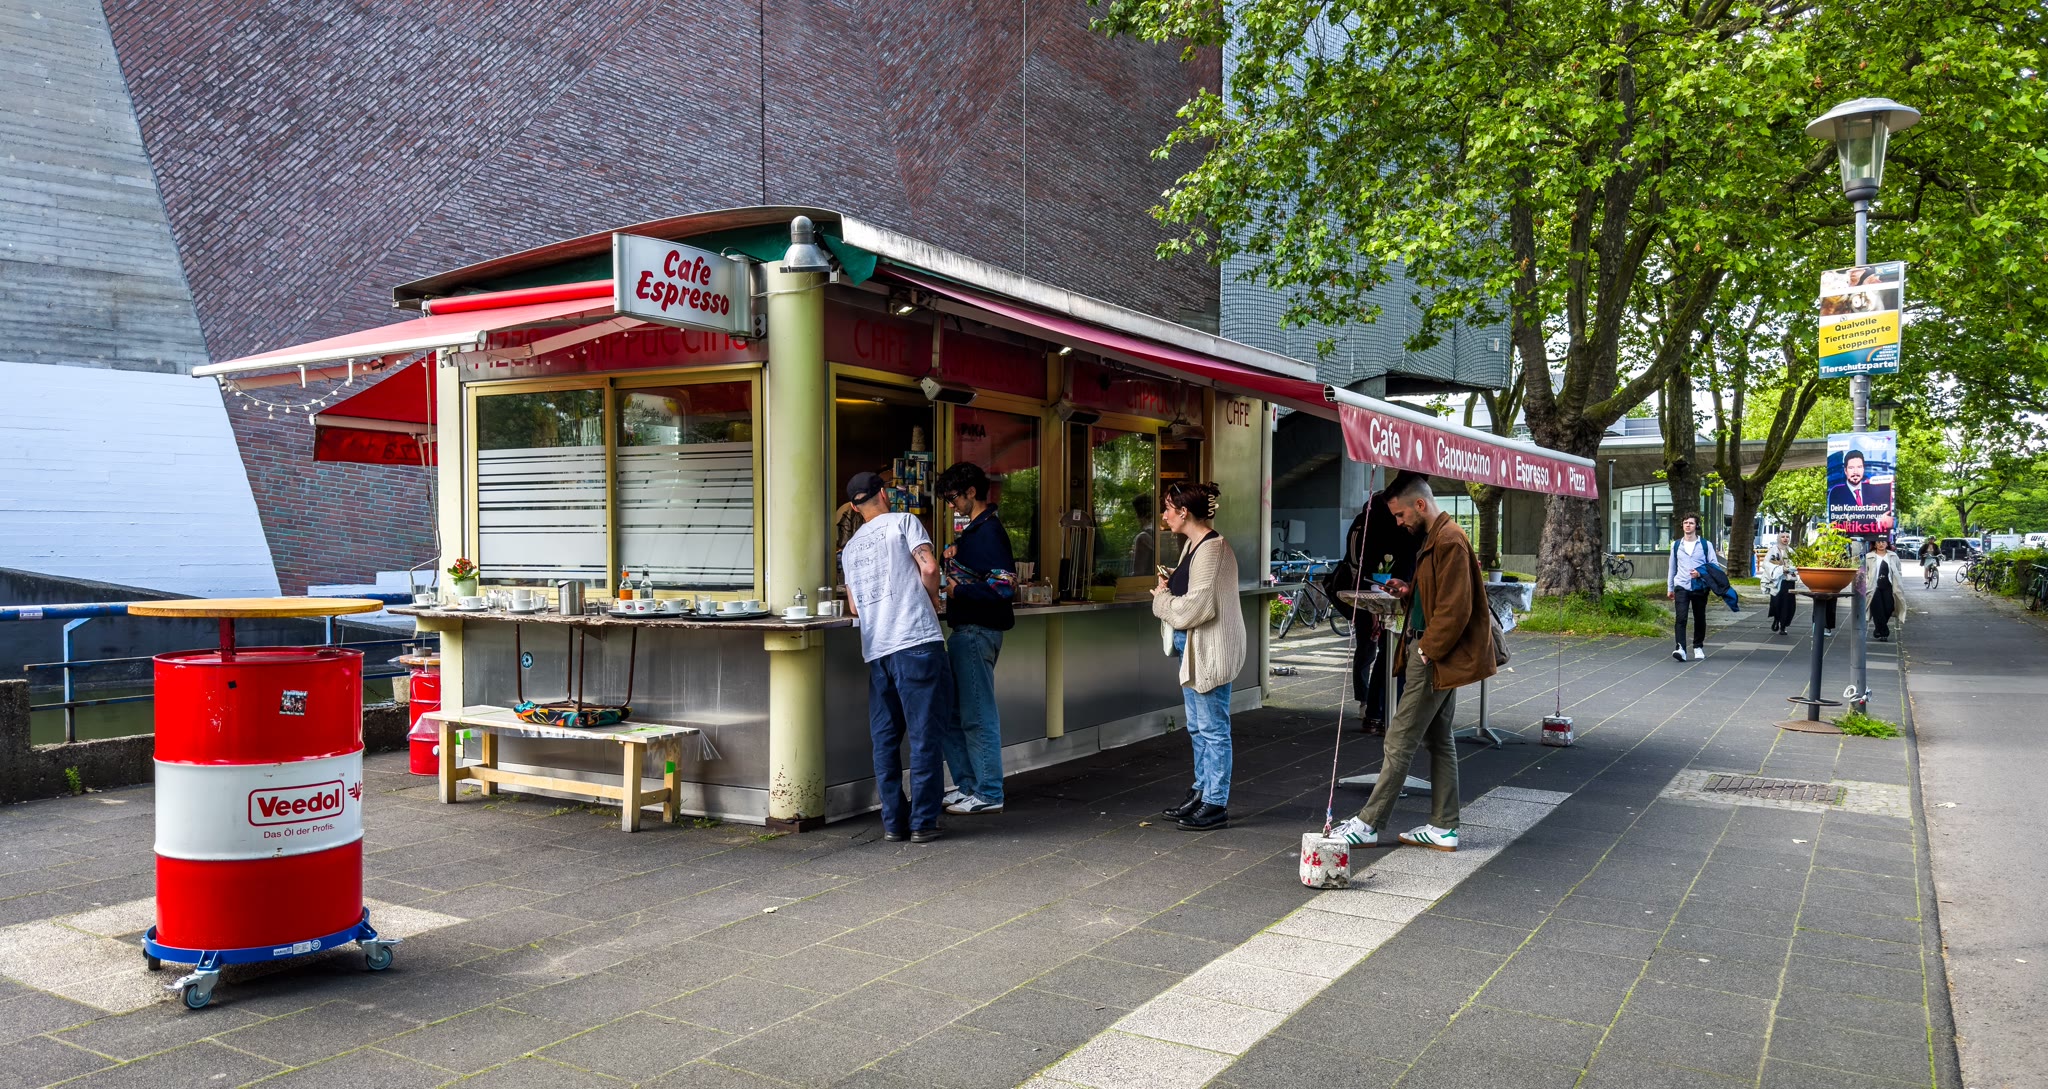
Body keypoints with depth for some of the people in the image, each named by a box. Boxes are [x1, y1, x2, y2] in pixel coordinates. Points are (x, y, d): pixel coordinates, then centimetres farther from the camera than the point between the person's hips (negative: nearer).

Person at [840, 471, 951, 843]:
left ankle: (893, 821, 12)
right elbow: (928, 567, -10)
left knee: (884, 738, 11)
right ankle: (923, 822, 0)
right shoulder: (904, 522, 3)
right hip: (917, 641, -5)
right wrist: (933, 597, 8)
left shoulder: (850, 548, 20)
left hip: (875, 649, 5)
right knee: (924, 735, -1)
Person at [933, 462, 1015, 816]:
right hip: (965, 631, 10)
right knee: (948, 713, 15)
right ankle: (967, 785, 23)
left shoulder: (989, 532, -14)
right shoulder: (972, 531, 16)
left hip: (977, 633, -10)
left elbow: (1003, 588, -21)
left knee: (977, 716, -4)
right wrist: (955, 560, 10)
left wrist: (958, 591, -19)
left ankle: (989, 794, 5)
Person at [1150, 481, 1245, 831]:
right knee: (1197, 727, 19)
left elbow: (1197, 607, -24)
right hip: (1191, 646, 11)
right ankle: (1202, 791, 31)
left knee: (1212, 728, -3)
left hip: (1209, 650, -11)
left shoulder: (1211, 549, -19)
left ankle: (1216, 805, 4)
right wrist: (1169, 588, 3)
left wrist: (1162, 599, -9)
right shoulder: (1192, 544, 13)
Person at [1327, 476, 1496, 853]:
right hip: (1438, 656, 11)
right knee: (1439, 740, 13)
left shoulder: (1449, 541, -18)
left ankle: (1368, 824, 0)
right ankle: (1443, 828, 19)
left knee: (1399, 741, -6)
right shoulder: (1434, 538, 15)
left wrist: (1427, 651, -18)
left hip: (1435, 658, -11)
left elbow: (1455, 609, -23)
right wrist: (1409, 592, 8)